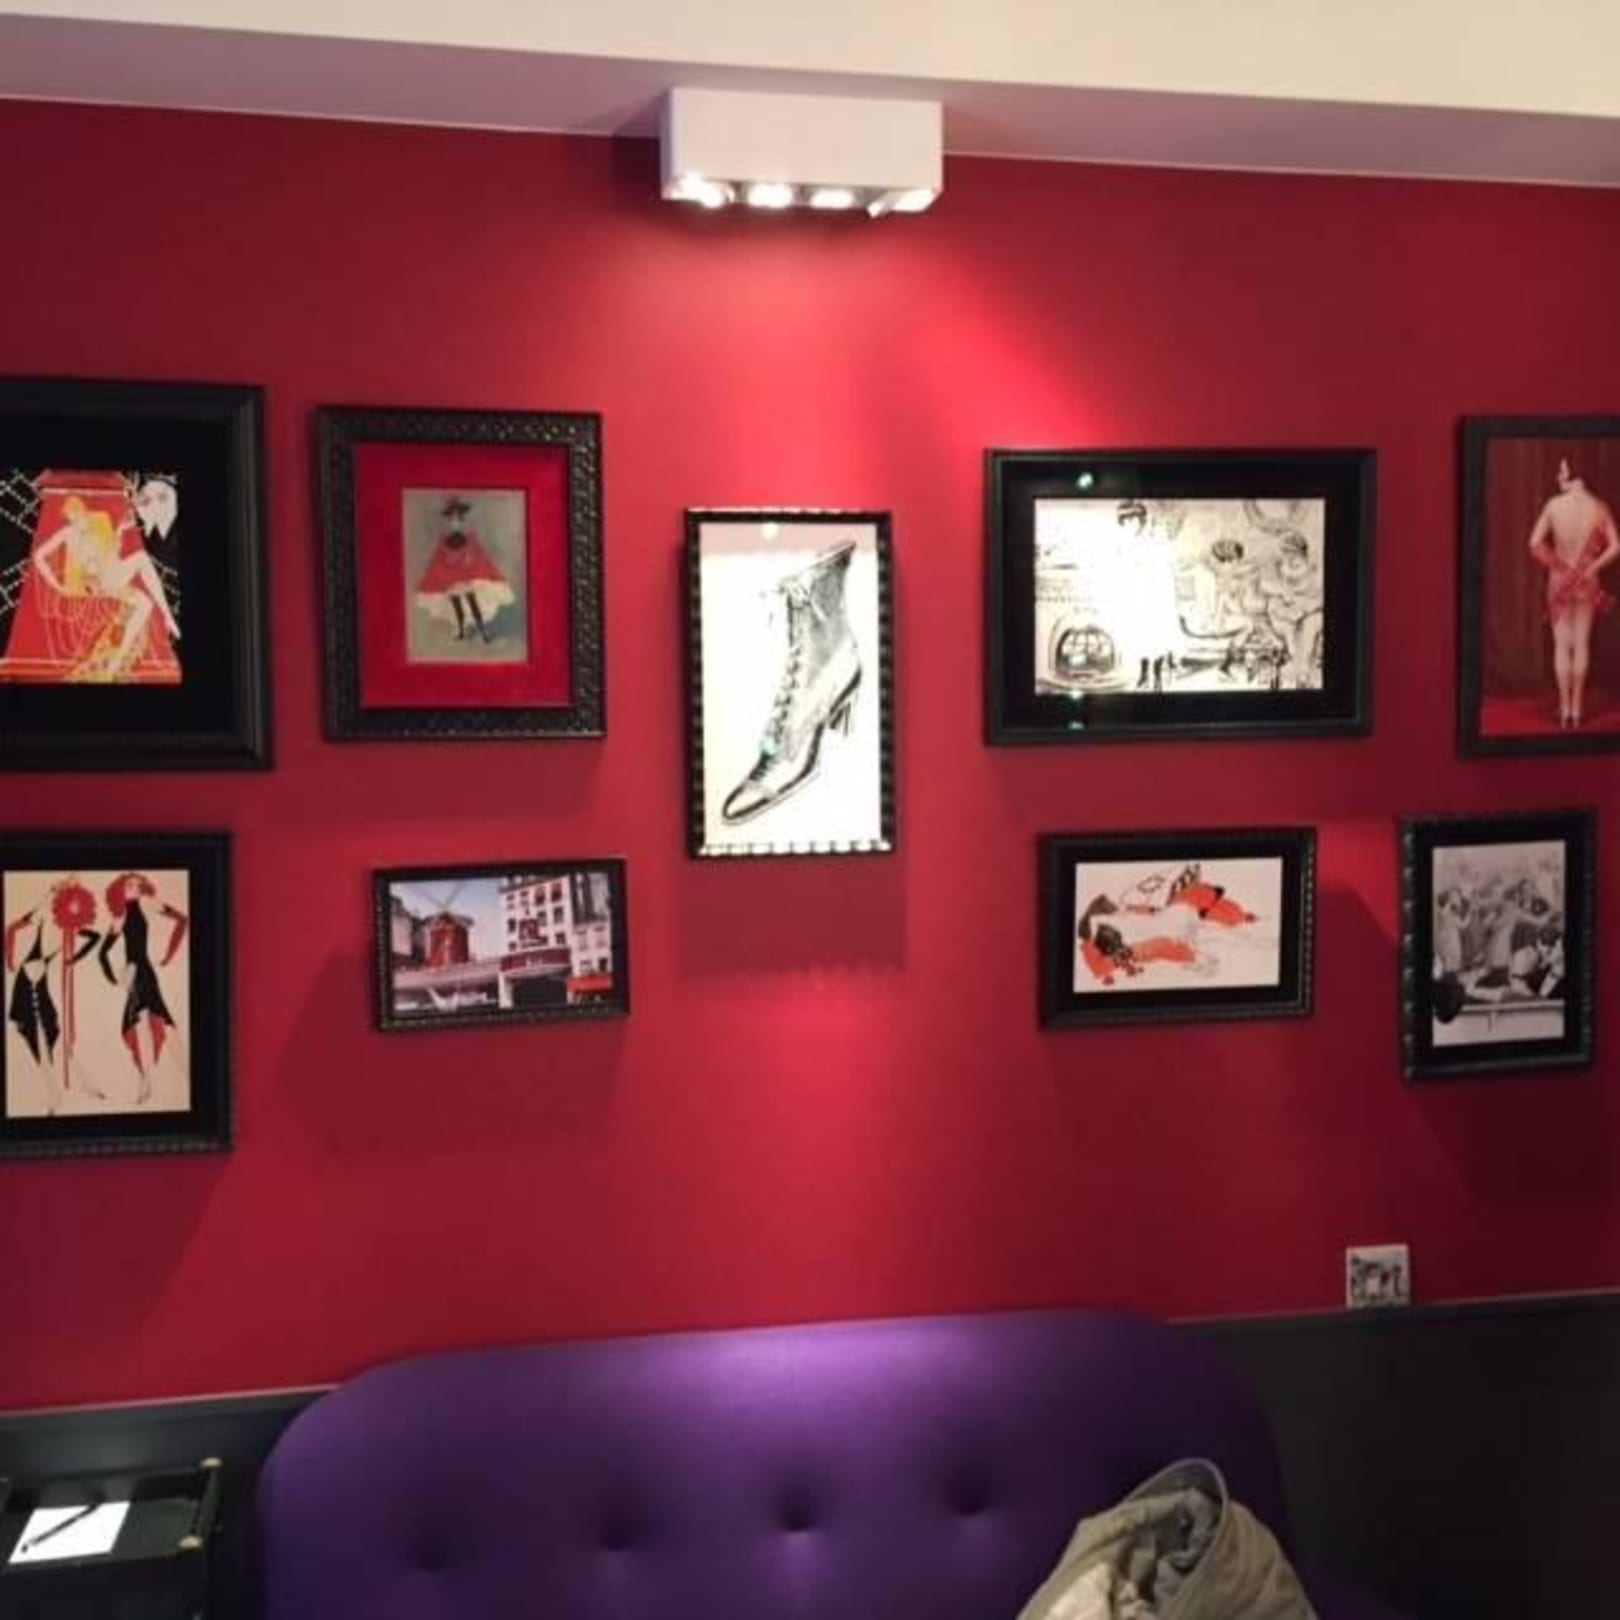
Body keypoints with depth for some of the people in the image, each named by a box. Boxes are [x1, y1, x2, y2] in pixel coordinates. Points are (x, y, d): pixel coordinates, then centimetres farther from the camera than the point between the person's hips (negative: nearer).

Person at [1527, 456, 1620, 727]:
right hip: (1588, 581, 1)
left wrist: (1557, 564, -1)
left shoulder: (1554, 505, -10)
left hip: (1560, 580, -1)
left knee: (1562, 644, 5)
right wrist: (1592, 568, 0)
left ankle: (1565, 709, 5)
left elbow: (1535, 544, -11)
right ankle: (1577, 708, 12)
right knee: (1582, 643, 9)